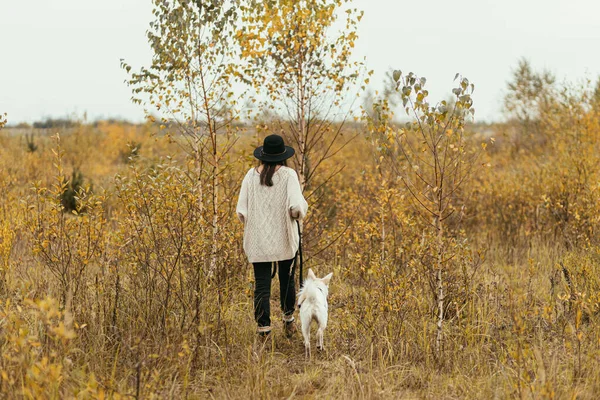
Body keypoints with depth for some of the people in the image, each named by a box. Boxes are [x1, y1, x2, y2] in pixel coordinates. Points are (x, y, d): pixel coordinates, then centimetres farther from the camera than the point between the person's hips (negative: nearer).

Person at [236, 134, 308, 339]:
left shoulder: (251, 175, -3)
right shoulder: (288, 174, -10)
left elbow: (241, 211, -3)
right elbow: (296, 207, -19)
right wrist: (301, 209, 4)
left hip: (258, 241, 1)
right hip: (284, 240, -1)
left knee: (261, 285, 2)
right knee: (286, 279, 20)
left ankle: (264, 330, -4)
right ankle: (288, 320, 37)